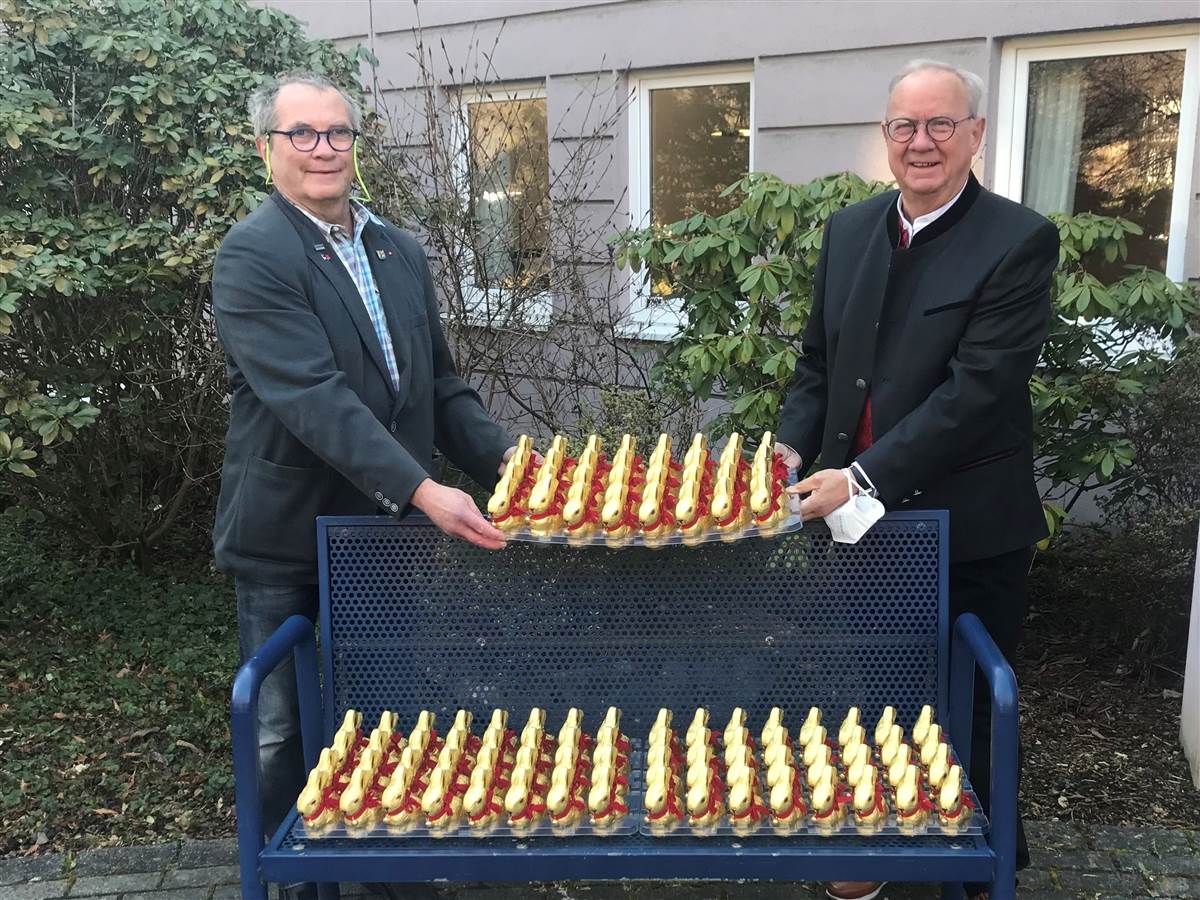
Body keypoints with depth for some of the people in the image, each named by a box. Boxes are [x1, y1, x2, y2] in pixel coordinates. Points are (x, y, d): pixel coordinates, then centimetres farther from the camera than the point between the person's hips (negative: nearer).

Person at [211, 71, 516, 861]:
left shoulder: (400, 250, 8)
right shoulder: (253, 257, -14)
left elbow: (438, 381, 10)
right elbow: (314, 397, -25)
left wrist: (503, 457, -6)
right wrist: (423, 491, -33)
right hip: (291, 546, -6)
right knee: (289, 737, 11)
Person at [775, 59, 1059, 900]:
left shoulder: (1019, 240, -12)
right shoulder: (848, 229, 5)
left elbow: (979, 386, -21)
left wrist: (865, 476, -24)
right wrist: (794, 443, -6)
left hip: (966, 527, -5)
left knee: (968, 717, 12)